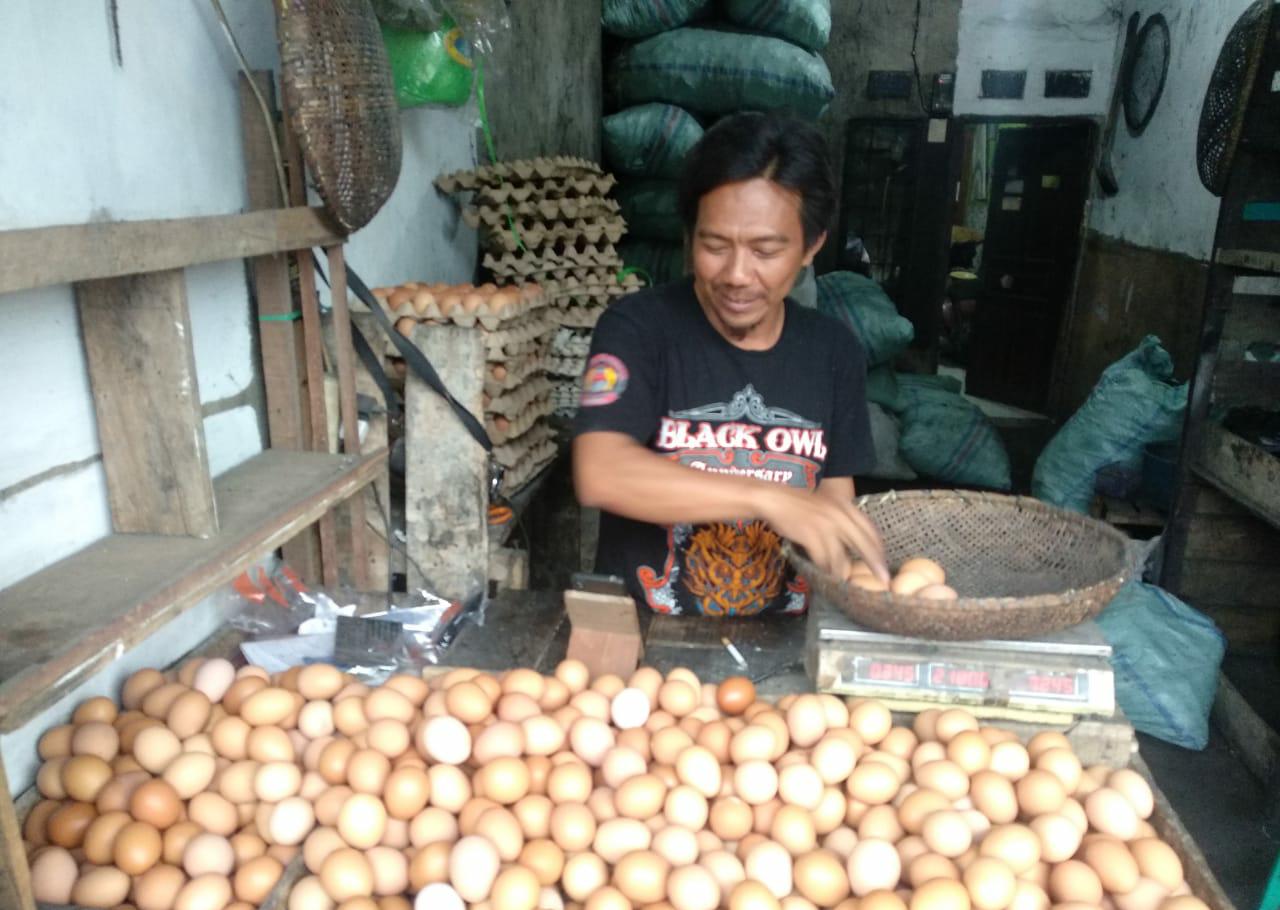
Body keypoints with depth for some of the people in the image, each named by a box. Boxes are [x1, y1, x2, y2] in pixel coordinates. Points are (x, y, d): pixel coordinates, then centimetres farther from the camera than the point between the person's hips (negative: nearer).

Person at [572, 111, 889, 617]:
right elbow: (598, 474, -24)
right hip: (639, 629, -3)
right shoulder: (638, 329, -9)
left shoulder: (835, 352, 4)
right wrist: (770, 498, -29)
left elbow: (835, 502, 8)